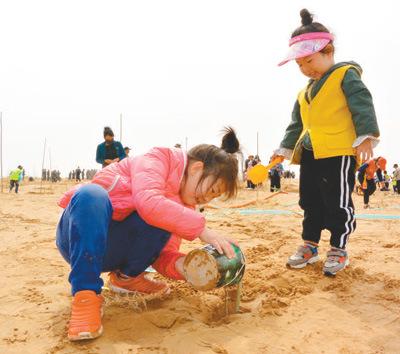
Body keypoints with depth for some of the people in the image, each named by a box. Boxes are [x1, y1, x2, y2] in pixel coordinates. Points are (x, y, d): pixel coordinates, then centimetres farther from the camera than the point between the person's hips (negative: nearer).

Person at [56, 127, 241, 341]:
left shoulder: (184, 206, 8)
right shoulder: (160, 158, -11)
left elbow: (164, 255, 0)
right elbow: (148, 201, -31)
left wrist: (182, 264, -22)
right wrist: (201, 229, -30)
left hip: (115, 250, 5)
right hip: (80, 238, -5)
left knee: (162, 222, -24)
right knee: (91, 195, -38)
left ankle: (127, 276, 0)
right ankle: (86, 295, -30)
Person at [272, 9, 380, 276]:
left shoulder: (346, 75, -2)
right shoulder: (304, 93, 20)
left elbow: (363, 106, -13)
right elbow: (296, 125, 25)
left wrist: (366, 136, -23)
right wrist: (284, 149, 22)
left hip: (339, 153, -8)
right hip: (309, 155, 8)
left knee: (338, 203, -1)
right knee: (311, 203, 13)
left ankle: (338, 250, 12)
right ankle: (310, 246, 24)